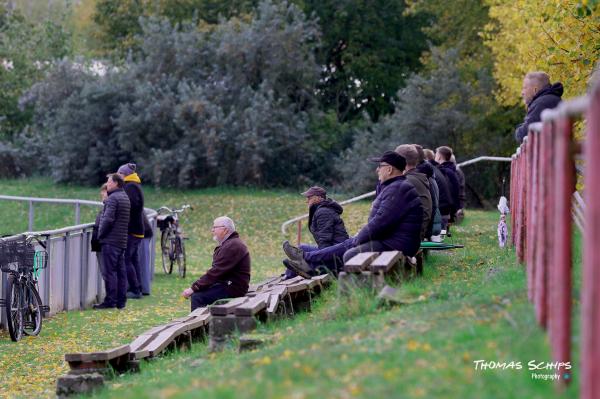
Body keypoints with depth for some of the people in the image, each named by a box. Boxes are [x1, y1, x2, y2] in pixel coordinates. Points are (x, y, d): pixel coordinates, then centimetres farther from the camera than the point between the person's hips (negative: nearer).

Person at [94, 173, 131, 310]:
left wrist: (100, 234, -7)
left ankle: (110, 301, -9)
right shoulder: (125, 197, 17)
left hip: (111, 240, -9)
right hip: (122, 241, 9)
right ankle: (121, 301, 10)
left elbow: (108, 219, -21)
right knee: (121, 271, 9)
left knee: (110, 271, -8)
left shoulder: (113, 198, -12)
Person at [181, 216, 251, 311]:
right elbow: (216, 269, 18)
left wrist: (193, 288, -20)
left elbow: (216, 272, -23)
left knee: (197, 296, -21)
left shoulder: (232, 246, -18)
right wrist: (196, 285, 7)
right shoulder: (227, 244, 19)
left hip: (232, 288, -11)